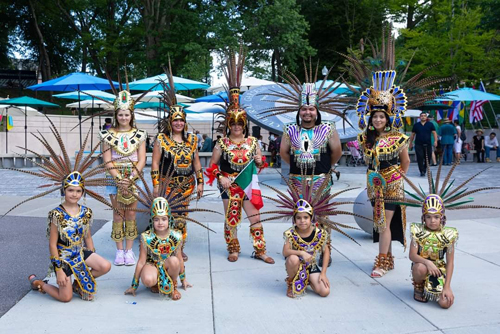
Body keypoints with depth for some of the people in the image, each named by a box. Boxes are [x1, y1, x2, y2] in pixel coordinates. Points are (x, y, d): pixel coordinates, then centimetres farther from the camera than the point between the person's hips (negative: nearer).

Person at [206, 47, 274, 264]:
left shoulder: (252, 142, 4)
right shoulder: (222, 144, -2)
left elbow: (259, 165, 13)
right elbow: (213, 165, 3)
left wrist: (259, 162, -10)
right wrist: (221, 177, -12)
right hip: (229, 186, -2)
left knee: (255, 217, 3)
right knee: (231, 219, 6)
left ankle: (259, 251, 15)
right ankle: (233, 250, 23)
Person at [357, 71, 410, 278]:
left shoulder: (397, 138, -9)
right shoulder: (366, 138, 2)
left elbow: (405, 162, 3)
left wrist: (397, 176, 8)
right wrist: (377, 172, 13)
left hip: (392, 185, -5)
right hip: (374, 184, 5)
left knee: (385, 223, -6)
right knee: (379, 222, 10)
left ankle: (382, 263, 1)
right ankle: (388, 259, 23)